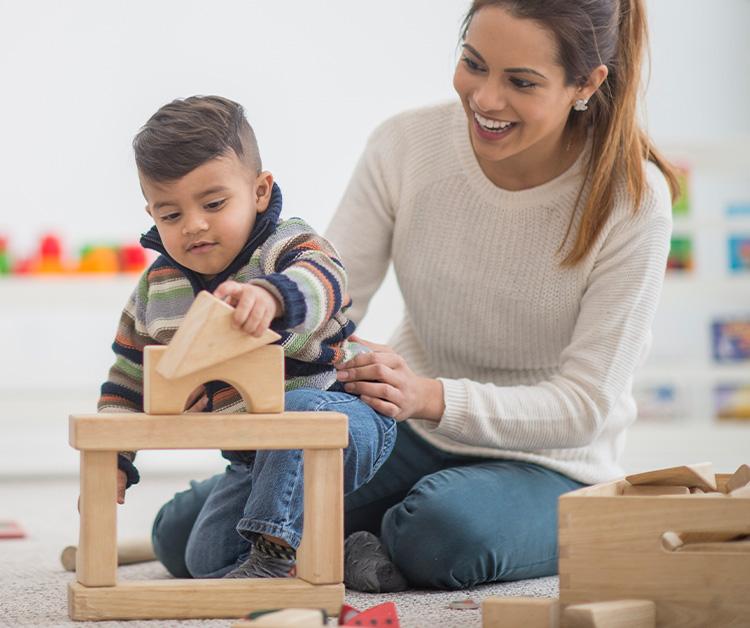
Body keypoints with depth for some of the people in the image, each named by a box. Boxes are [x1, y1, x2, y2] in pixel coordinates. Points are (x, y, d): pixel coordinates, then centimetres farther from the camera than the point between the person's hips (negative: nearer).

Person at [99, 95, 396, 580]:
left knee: (296, 411, -39)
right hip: (253, 458, 6)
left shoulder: (287, 246, -15)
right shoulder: (156, 292, 2)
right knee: (204, 559, -4)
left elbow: (322, 281, -42)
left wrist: (271, 298, -65)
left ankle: (277, 551, -33)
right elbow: (128, 384, 14)